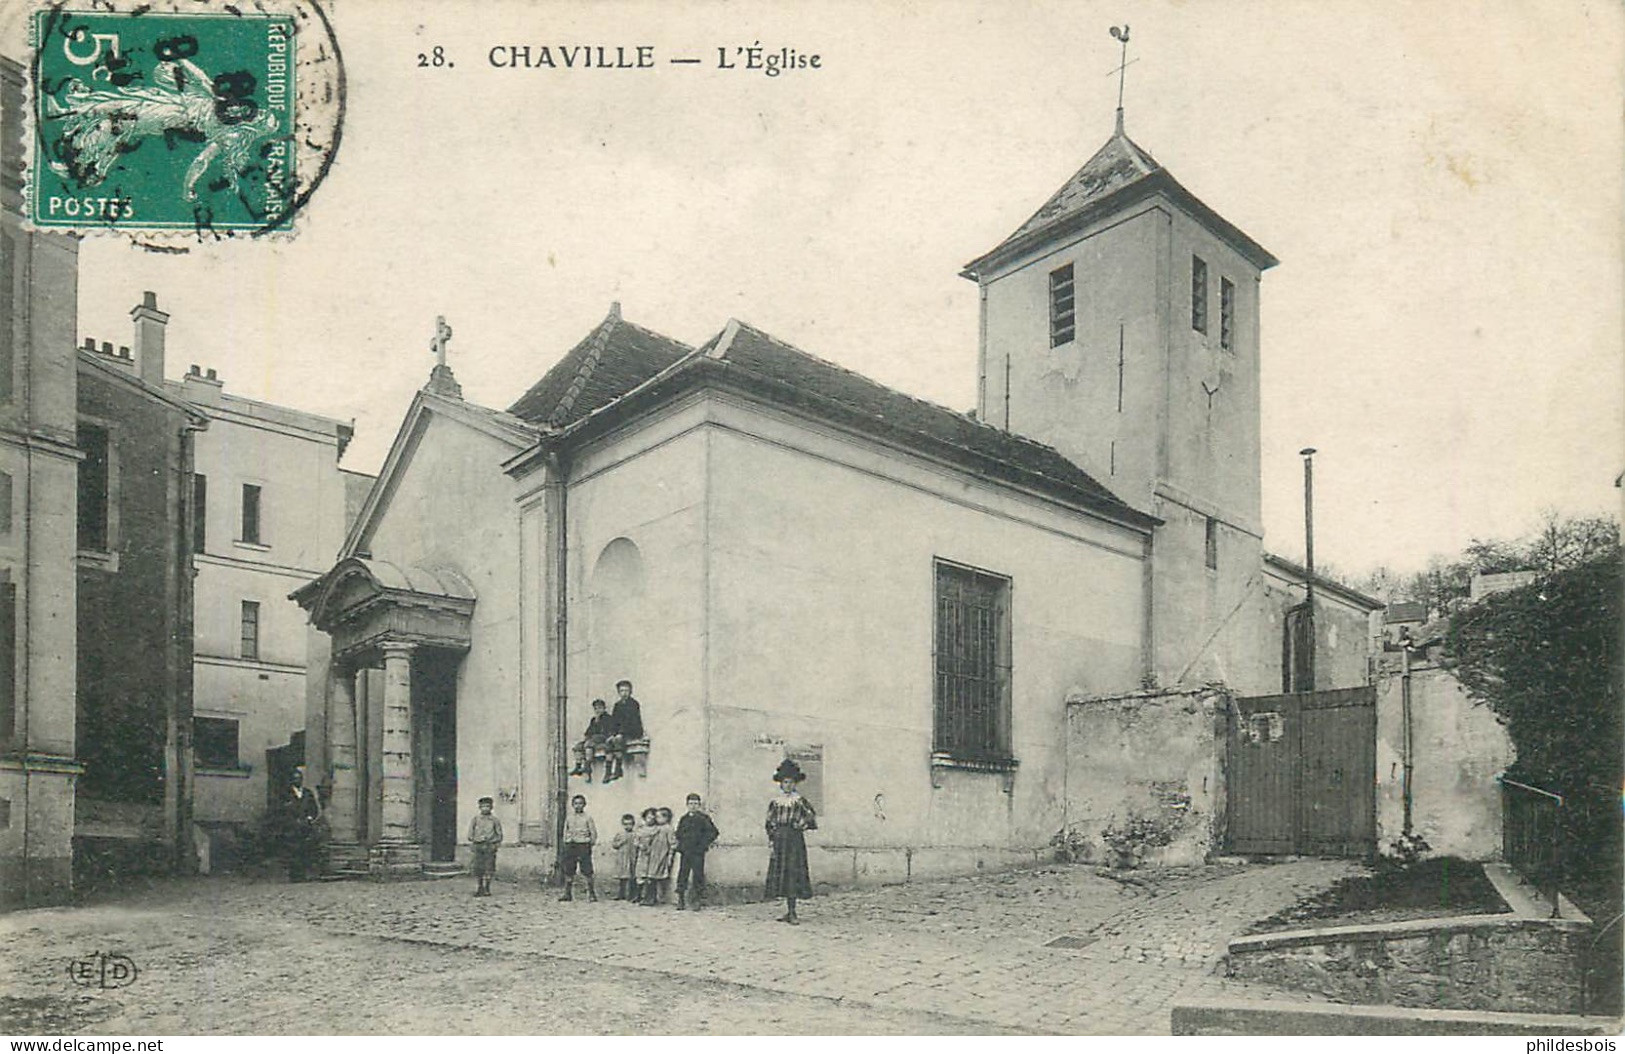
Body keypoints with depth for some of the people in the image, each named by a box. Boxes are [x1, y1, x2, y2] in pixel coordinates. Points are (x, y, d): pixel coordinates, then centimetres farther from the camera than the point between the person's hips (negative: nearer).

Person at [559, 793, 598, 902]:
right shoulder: (569, 818, 13)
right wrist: (566, 845, 8)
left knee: (587, 872, -6)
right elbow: (565, 832, 17)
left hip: (583, 845, -4)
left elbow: (594, 833, 1)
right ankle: (568, 894, 12)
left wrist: (591, 843, -10)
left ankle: (592, 894, 0)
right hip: (570, 845, 4)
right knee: (568, 872, 4)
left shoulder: (587, 818, 2)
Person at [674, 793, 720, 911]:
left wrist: (704, 844, -7)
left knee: (698, 875, -3)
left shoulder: (703, 818, 0)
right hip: (685, 852, 4)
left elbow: (713, 832, -1)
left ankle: (697, 900, 3)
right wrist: (680, 845, 9)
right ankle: (681, 899, 8)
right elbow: (678, 833, 24)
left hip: (698, 852, -4)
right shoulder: (684, 819, 12)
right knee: (682, 874, 2)